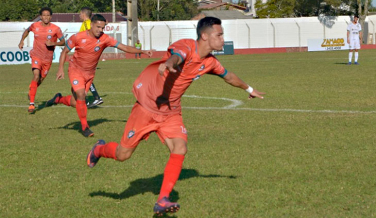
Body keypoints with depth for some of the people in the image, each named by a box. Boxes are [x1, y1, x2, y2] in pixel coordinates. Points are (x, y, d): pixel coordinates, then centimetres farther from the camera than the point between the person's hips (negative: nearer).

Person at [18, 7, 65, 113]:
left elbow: (63, 42, -4)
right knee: (36, 76, -22)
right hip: (36, 55, -2)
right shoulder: (35, 26, -4)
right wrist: (22, 41, 5)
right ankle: (31, 103, -23)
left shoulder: (56, 29, -9)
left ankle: (31, 91, 48)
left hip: (48, 58, 2)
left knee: (41, 79, 13)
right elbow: (27, 30, 18)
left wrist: (53, 43, -22)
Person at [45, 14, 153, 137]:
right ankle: (85, 127, -6)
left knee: (76, 103, 5)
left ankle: (58, 99, 37)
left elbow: (124, 47, -16)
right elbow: (65, 52, -5)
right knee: (81, 95, -21)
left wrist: (143, 51, -27)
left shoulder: (104, 39, -14)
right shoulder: (78, 37, -18)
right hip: (76, 70, -3)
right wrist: (61, 69, -13)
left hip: (89, 74, 3)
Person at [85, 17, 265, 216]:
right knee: (123, 154, 2)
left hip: (171, 112, 6)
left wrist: (249, 89, 37)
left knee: (180, 149, -16)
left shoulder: (209, 62, 0)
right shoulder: (186, 47, -23)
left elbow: (229, 77, 22)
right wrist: (168, 64, -72)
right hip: (148, 106, -6)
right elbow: (176, 56, -49)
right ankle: (100, 149, 37)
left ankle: (162, 201, -11)